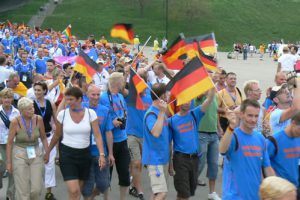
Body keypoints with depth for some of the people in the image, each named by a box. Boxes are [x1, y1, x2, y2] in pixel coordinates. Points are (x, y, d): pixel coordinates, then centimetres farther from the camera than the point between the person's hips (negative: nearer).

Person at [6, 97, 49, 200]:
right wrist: (8, 162, -4)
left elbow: (43, 138, 6)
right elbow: (9, 143, -6)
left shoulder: (38, 119, -8)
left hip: (36, 154, 2)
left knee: (37, 189, 0)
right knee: (23, 190, 0)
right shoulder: (15, 122, -14)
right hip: (19, 155, -2)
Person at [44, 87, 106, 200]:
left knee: (78, 190, 14)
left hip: (84, 154, 2)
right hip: (67, 154, -2)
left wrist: (102, 154, -19)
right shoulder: (62, 114, -5)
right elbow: (57, 136, 8)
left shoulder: (90, 113, -5)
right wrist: (48, 152, 14)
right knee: (74, 191, -13)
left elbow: (97, 135, -9)